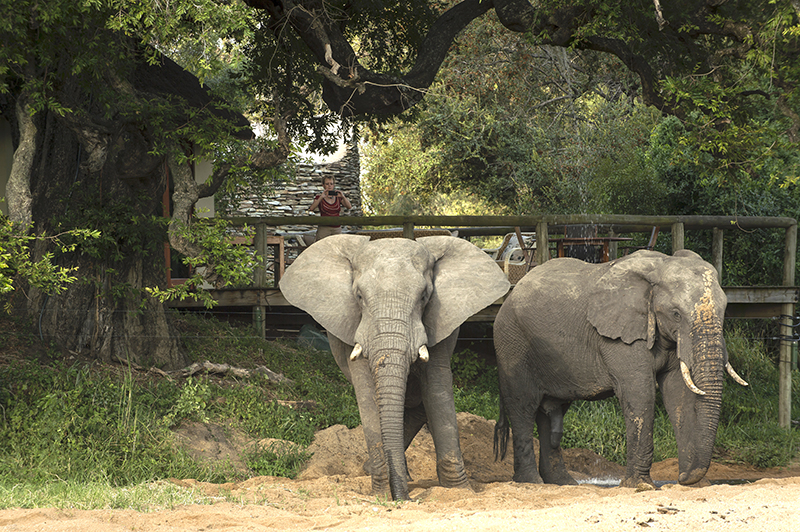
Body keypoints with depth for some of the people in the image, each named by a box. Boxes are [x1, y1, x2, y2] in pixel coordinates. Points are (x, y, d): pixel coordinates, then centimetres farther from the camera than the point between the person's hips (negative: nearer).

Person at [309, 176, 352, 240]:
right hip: (324, 229, -3)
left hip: (337, 230, 3)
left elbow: (349, 207, -3)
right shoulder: (319, 198, 4)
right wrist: (321, 197, -25)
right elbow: (311, 208, -14)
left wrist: (343, 197, -21)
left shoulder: (338, 198, 11)